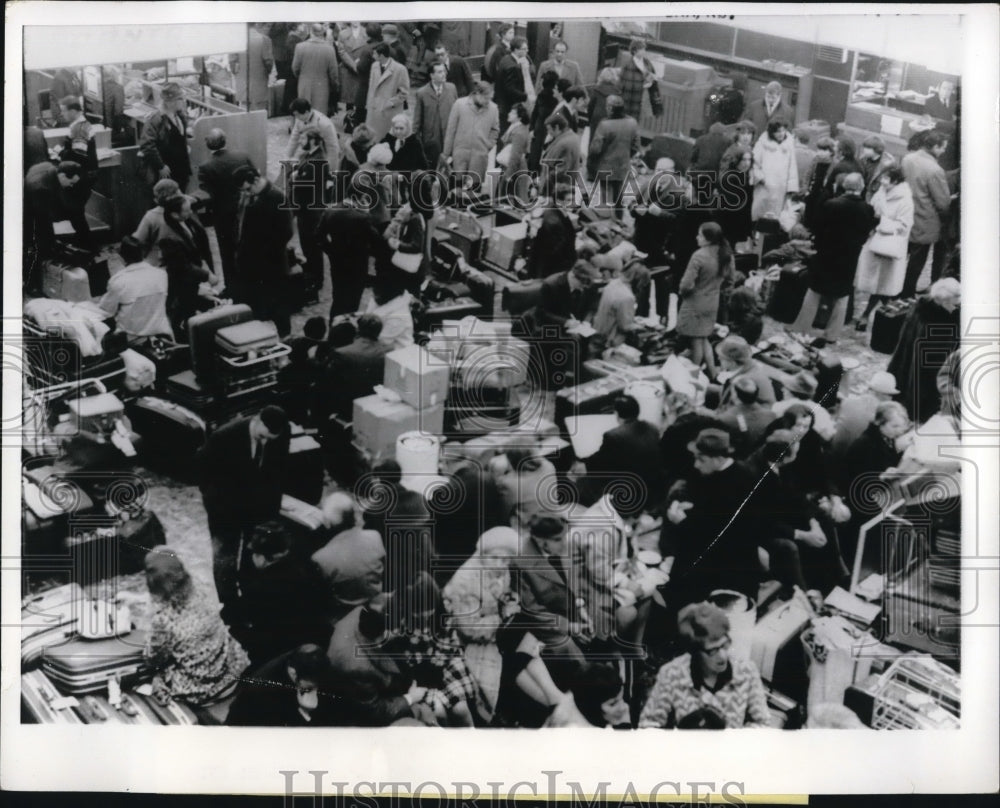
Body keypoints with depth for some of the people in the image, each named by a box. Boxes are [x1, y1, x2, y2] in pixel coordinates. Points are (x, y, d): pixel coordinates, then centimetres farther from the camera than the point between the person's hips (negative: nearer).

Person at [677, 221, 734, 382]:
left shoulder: (699, 256, -25)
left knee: (697, 341, 7)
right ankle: (712, 374, 22)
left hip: (695, 303, -7)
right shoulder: (726, 255, -3)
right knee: (704, 340, 21)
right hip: (713, 303, 7)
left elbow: (686, 284, -25)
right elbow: (729, 280, 10)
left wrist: (683, 291, -3)